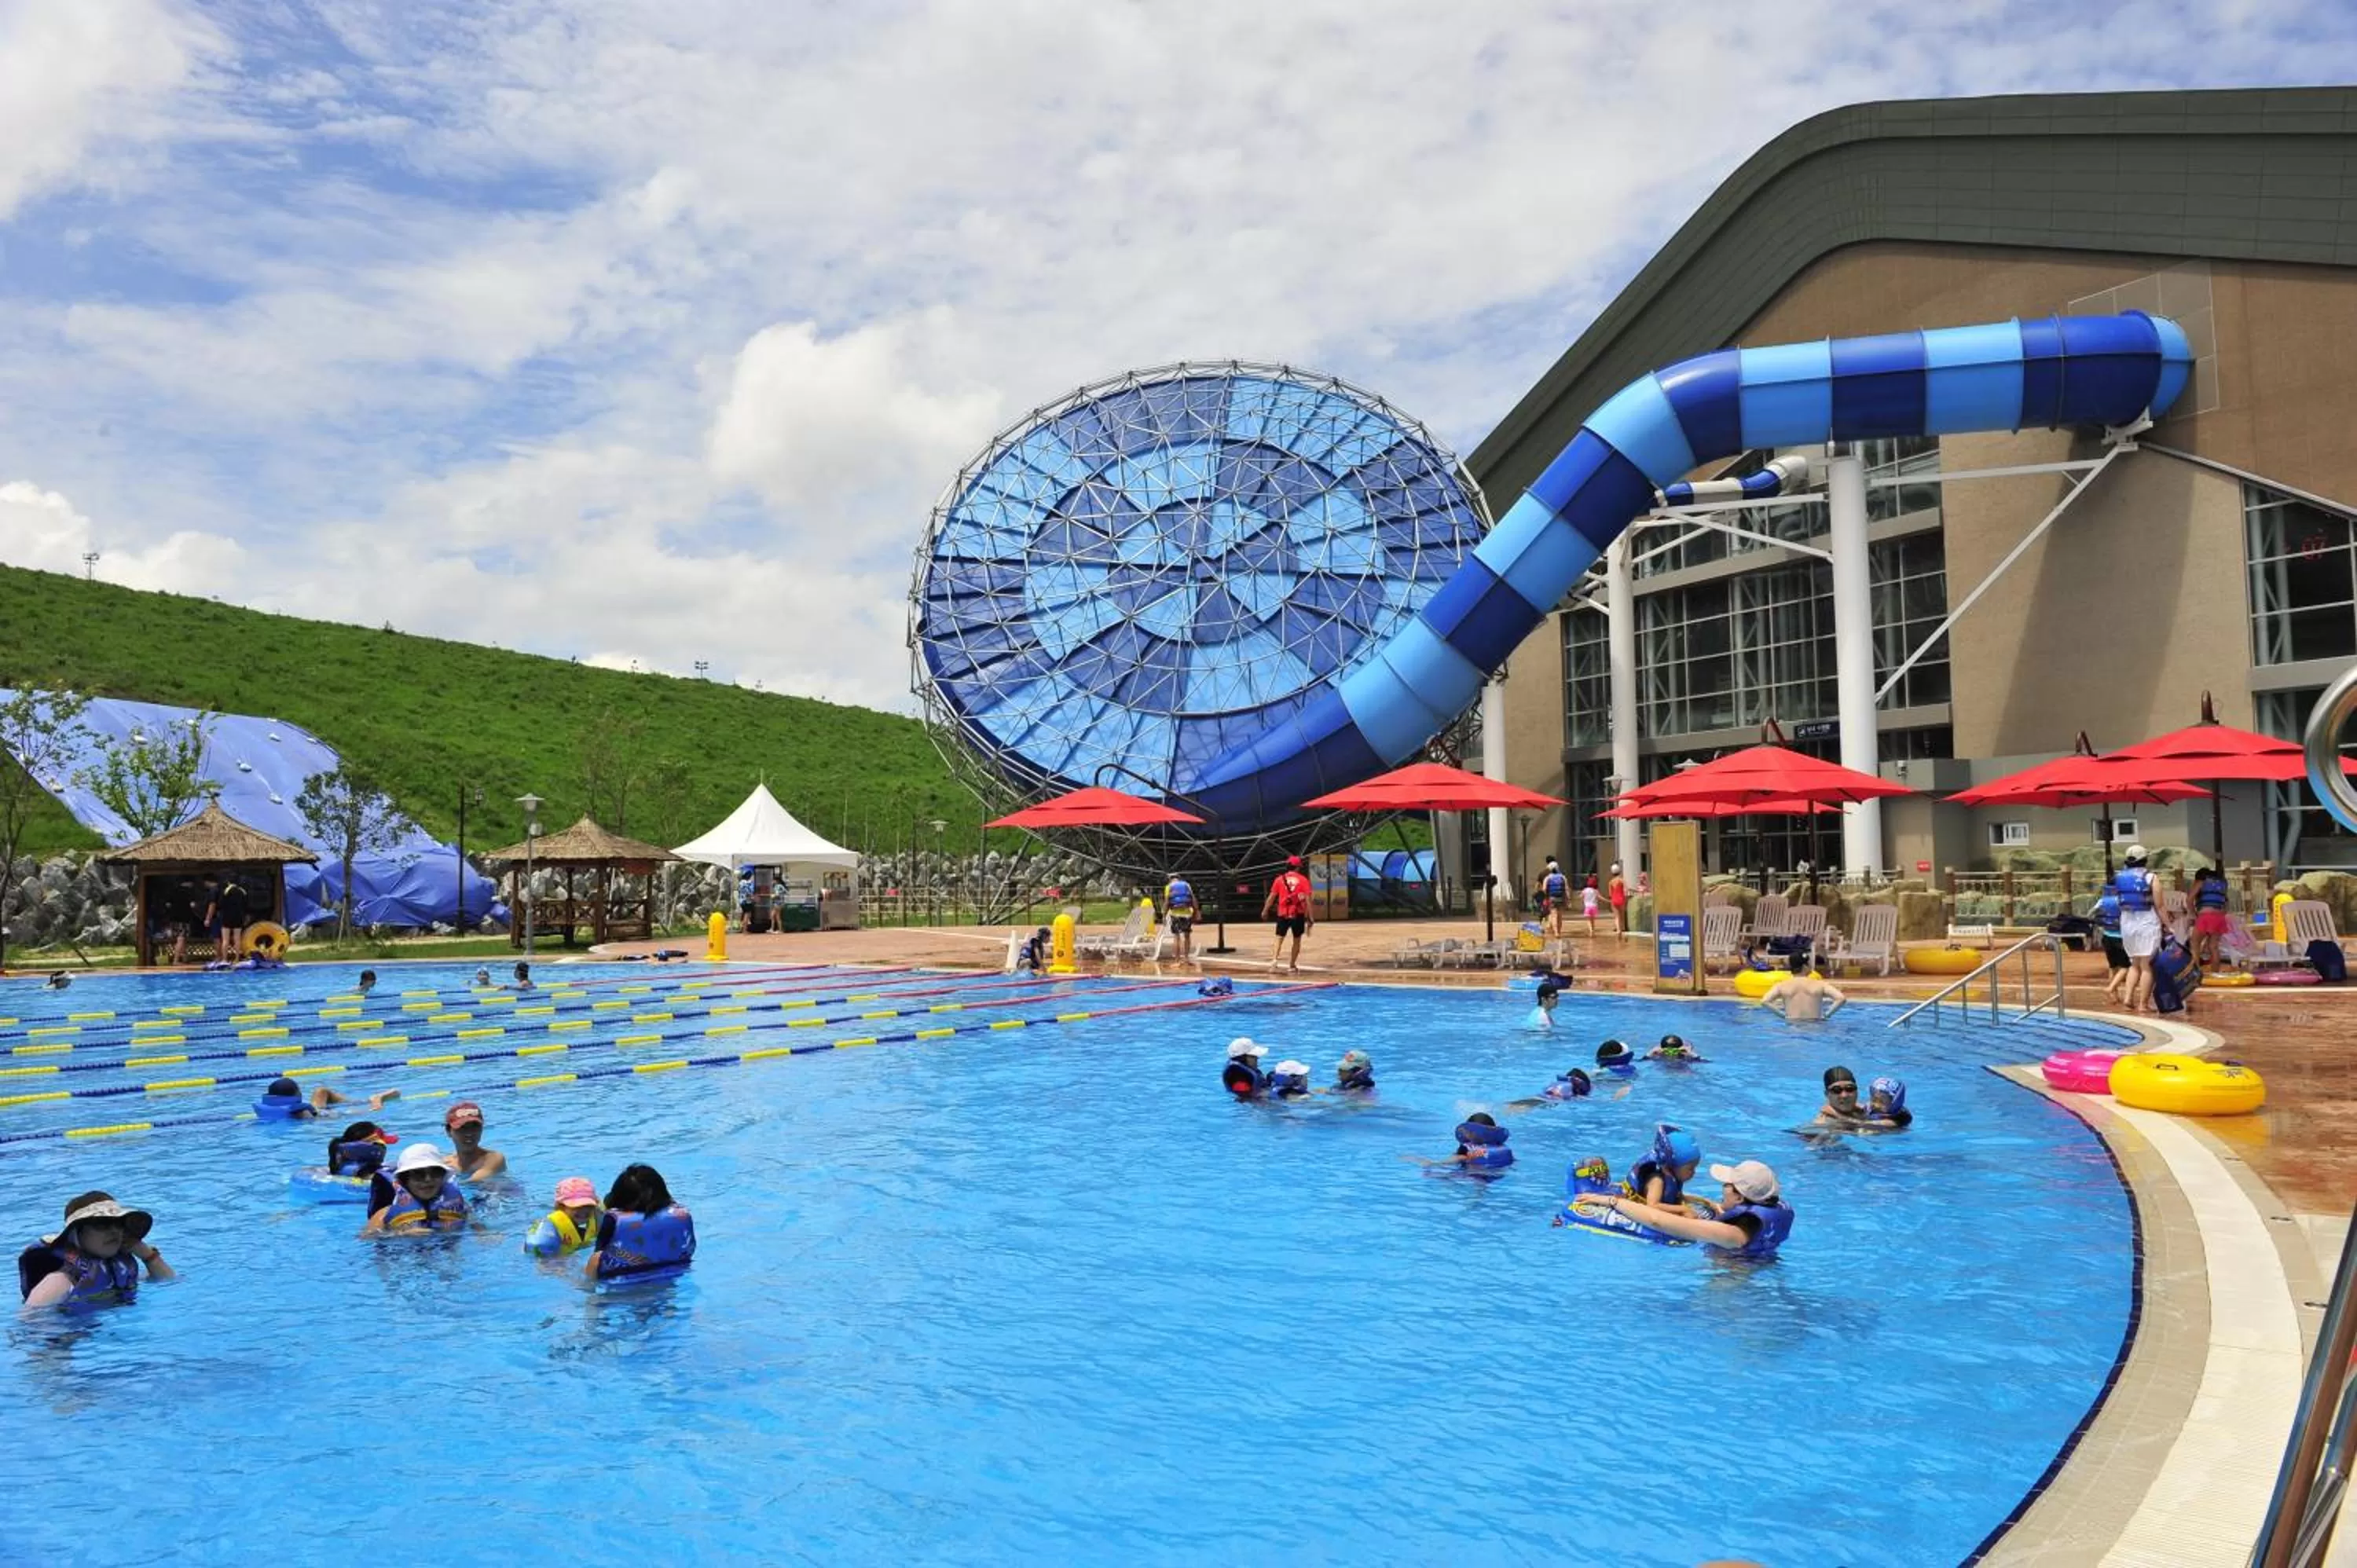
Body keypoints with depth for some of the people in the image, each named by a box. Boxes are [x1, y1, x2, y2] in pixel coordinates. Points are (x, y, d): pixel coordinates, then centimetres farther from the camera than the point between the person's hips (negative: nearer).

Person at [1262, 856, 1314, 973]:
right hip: (1298, 914, -1)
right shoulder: (1303, 880, -1)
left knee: (1280, 938, 7)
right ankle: (1292, 965, 15)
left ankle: (1274, 959, -16)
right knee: (1297, 940, 12)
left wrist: (1265, 911, 16)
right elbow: (1307, 899, -6)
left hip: (1283, 914, 1)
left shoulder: (1280, 879, 3)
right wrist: (1310, 917, -3)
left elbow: (1272, 896, 4)